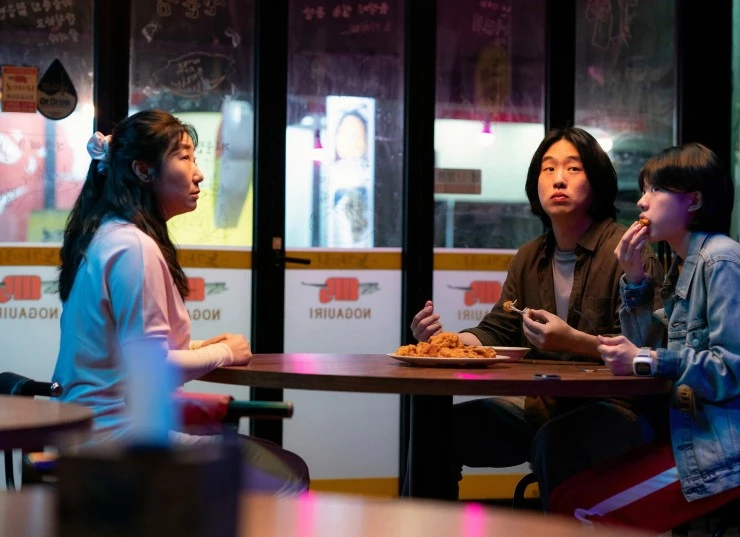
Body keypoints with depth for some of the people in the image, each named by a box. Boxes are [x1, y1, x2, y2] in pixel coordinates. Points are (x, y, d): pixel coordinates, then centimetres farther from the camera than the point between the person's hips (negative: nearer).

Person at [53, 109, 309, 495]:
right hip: (122, 435, -10)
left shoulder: (107, 235, 13)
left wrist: (198, 347, 9)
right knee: (287, 476, -9)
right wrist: (223, 353, -6)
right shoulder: (135, 249, -18)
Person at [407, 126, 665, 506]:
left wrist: (573, 340, -28)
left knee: (553, 442, -36)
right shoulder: (530, 258, 14)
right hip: (542, 406, 7)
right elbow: (496, 333, 11)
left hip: (615, 407, -6)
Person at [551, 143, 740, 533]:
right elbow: (648, 348, 13)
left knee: (581, 511, -13)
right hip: (692, 437, 9)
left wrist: (648, 361, -19)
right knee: (566, 498, 3)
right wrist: (634, 279, 3)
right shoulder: (683, 266, 16)